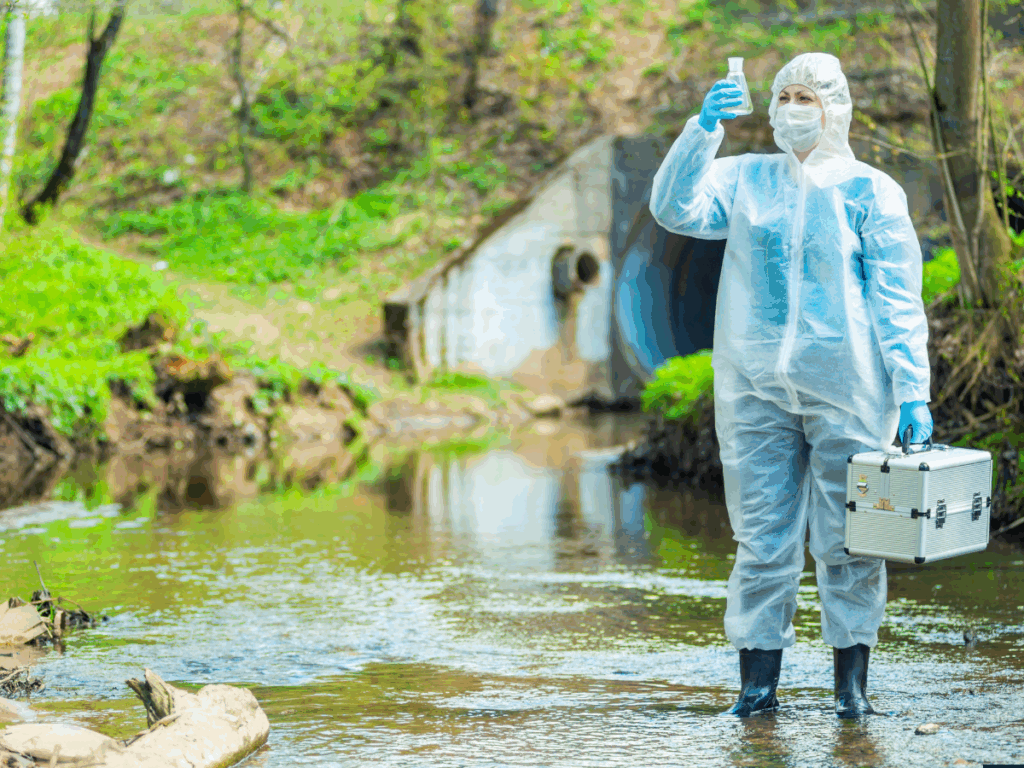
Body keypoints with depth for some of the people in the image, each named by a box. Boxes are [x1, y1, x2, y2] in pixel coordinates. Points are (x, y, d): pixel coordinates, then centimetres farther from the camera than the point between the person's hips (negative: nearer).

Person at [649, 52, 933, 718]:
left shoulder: (870, 190, 4)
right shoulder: (744, 179, 13)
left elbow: (899, 299, 2)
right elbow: (676, 209, -3)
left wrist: (915, 391, -6)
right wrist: (704, 128, -14)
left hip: (845, 388, -2)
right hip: (755, 387, 2)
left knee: (849, 537, 1)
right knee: (762, 537, 3)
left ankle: (851, 682, 10)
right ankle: (758, 682, 8)